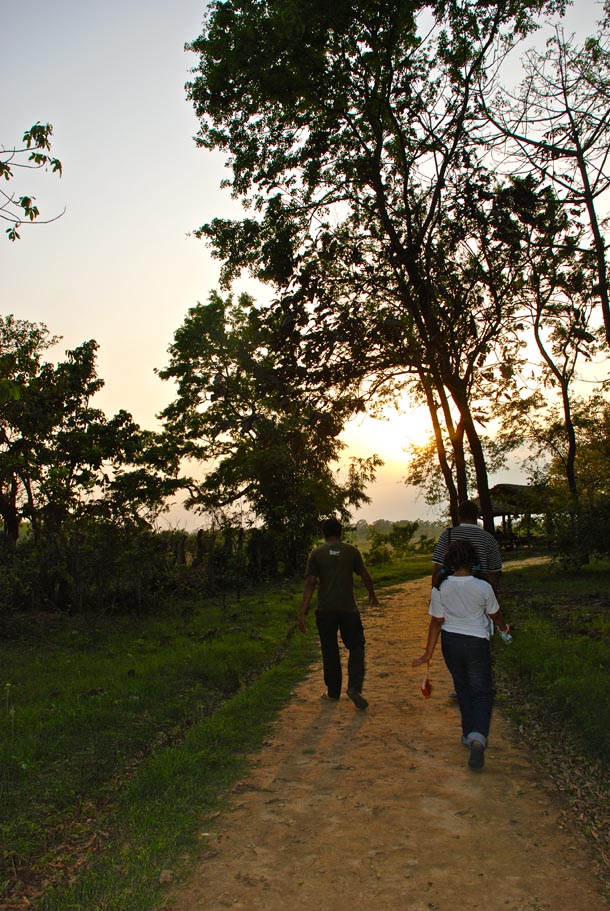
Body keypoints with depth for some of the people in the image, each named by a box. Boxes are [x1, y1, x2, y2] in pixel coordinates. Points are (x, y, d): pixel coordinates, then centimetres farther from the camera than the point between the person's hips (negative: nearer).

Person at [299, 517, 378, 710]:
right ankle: (354, 687, -8)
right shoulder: (352, 551, 0)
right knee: (356, 647, 9)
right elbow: (365, 576, 5)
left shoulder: (316, 553, -2)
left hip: (325, 609, 1)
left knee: (329, 650, 12)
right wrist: (372, 595, 24)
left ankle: (333, 692, 21)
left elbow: (310, 583, -8)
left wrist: (303, 612, -7)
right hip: (348, 608, -1)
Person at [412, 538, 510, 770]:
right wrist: (503, 627, 26)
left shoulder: (440, 588, -11)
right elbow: (495, 614, 3)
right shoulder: (483, 587, -15)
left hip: (450, 642, 3)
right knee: (482, 692, 8)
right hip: (476, 643, -2)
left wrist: (428, 653, 2)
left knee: (462, 688, 21)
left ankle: (469, 734, 30)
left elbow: (436, 622, -6)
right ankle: (478, 737, -13)